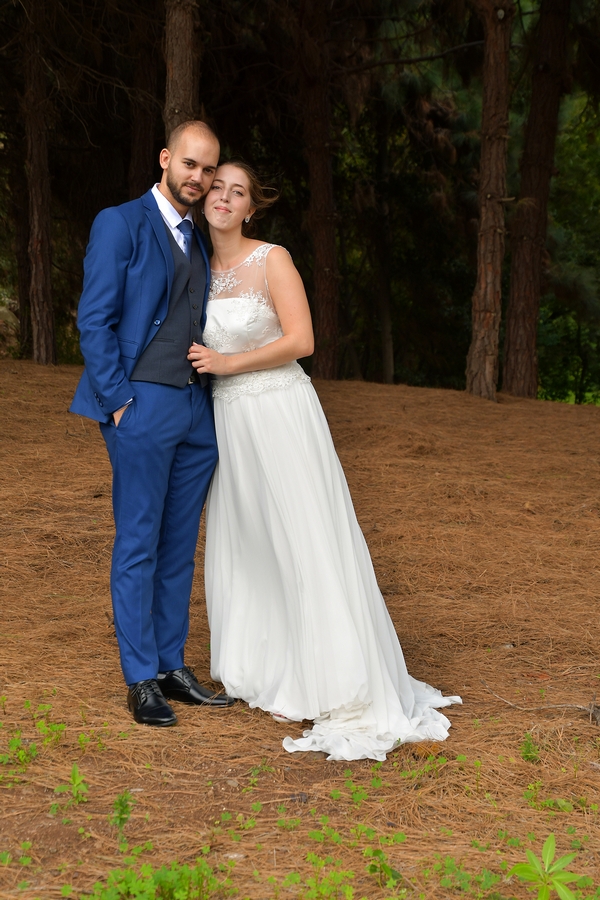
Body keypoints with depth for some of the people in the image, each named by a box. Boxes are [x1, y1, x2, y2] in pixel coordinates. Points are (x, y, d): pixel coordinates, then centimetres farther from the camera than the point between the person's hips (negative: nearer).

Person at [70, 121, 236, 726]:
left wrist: (209, 399, 12)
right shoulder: (120, 224, -4)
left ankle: (172, 668, 18)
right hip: (142, 405, -7)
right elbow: (94, 321, -9)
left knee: (179, 546, 10)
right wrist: (119, 403, -14)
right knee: (138, 545, -2)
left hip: (196, 409, 7)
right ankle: (140, 681, 5)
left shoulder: (196, 241, 18)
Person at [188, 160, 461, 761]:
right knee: (243, 545, 10)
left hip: (280, 413, -6)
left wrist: (227, 364, -13)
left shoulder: (272, 260, -8)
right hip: (228, 419, 6)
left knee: (304, 543, -5)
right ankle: (265, 670, 23)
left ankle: (330, 687, 1)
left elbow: (299, 340, -15)